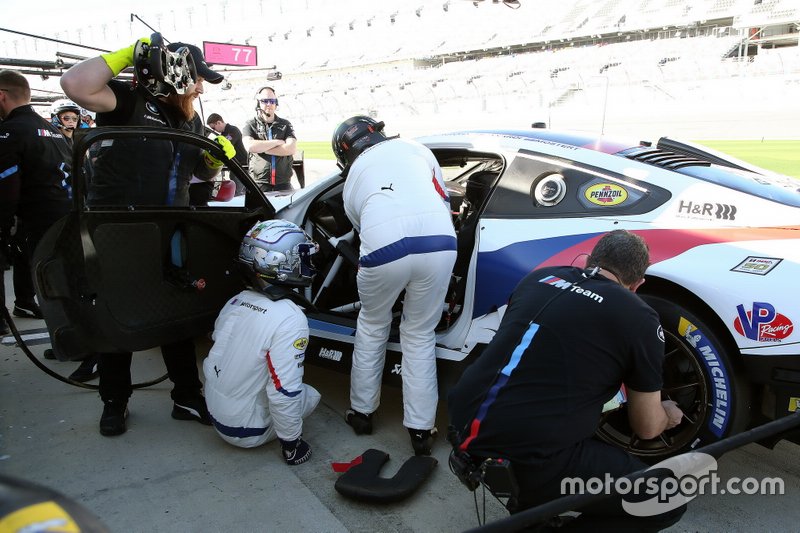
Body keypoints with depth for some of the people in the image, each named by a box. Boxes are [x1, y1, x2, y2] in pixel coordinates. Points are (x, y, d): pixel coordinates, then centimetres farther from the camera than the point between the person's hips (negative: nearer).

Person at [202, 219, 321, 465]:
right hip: (246, 431, -6)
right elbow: (283, 393, -27)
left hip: (215, 414, 6)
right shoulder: (290, 319, -27)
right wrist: (292, 443, -12)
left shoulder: (235, 301, -4)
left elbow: (213, 357, 7)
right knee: (310, 394, 13)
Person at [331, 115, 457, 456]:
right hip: (439, 242, 1)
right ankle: (421, 430, 24)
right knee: (419, 336, 19)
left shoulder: (351, 178, 28)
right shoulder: (414, 147, 28)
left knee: (372, 328, 26)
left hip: (384, 248, 0)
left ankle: (361, 411, 39)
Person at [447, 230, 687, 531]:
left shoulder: (539, 277, 12)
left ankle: (529, 508, 29)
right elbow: (647, 428, 12)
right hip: (524, 457, -6)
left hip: (463, 428, 7)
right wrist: (668, 415, 36)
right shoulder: (640, 318, -1)